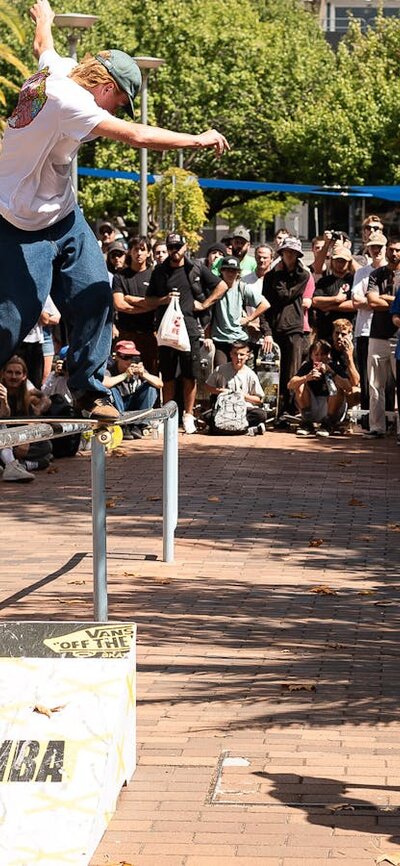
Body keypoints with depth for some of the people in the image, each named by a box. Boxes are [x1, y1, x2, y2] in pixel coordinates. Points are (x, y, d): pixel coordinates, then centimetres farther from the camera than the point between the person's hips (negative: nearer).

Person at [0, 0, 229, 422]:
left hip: (64, 216, 10)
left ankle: (88, 389, 8)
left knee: (95, 297, 0)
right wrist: (199, 139, -18)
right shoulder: (69, 98, -25)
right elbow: (137, 136, -28)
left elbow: (43, 44, 27)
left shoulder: (54, 69, 1)